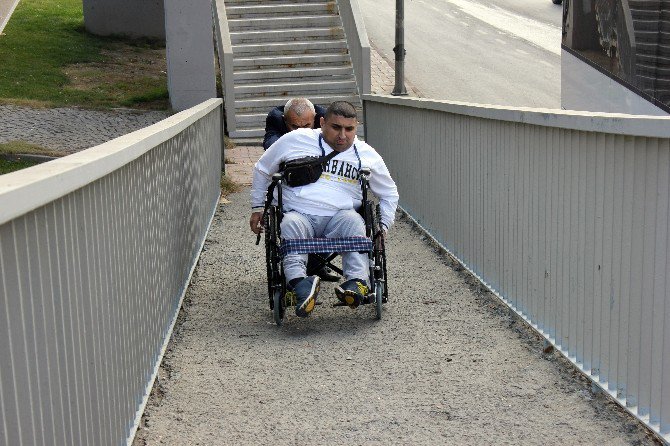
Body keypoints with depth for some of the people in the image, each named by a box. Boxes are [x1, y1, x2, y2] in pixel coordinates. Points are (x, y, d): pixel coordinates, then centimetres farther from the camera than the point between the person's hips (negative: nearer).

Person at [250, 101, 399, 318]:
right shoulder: (295, 140, 10)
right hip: (299, 213, -1)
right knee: (291, 224, -36)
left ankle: (357, 283, -47)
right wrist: (257, 207, 22)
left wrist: (384, 225, 15)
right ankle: (299, 283, -55)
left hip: (339, 216, 1)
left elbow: (389, 193, 29)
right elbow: (261, 170, 24)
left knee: (353, 220, -34)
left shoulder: (366, 155, 15)